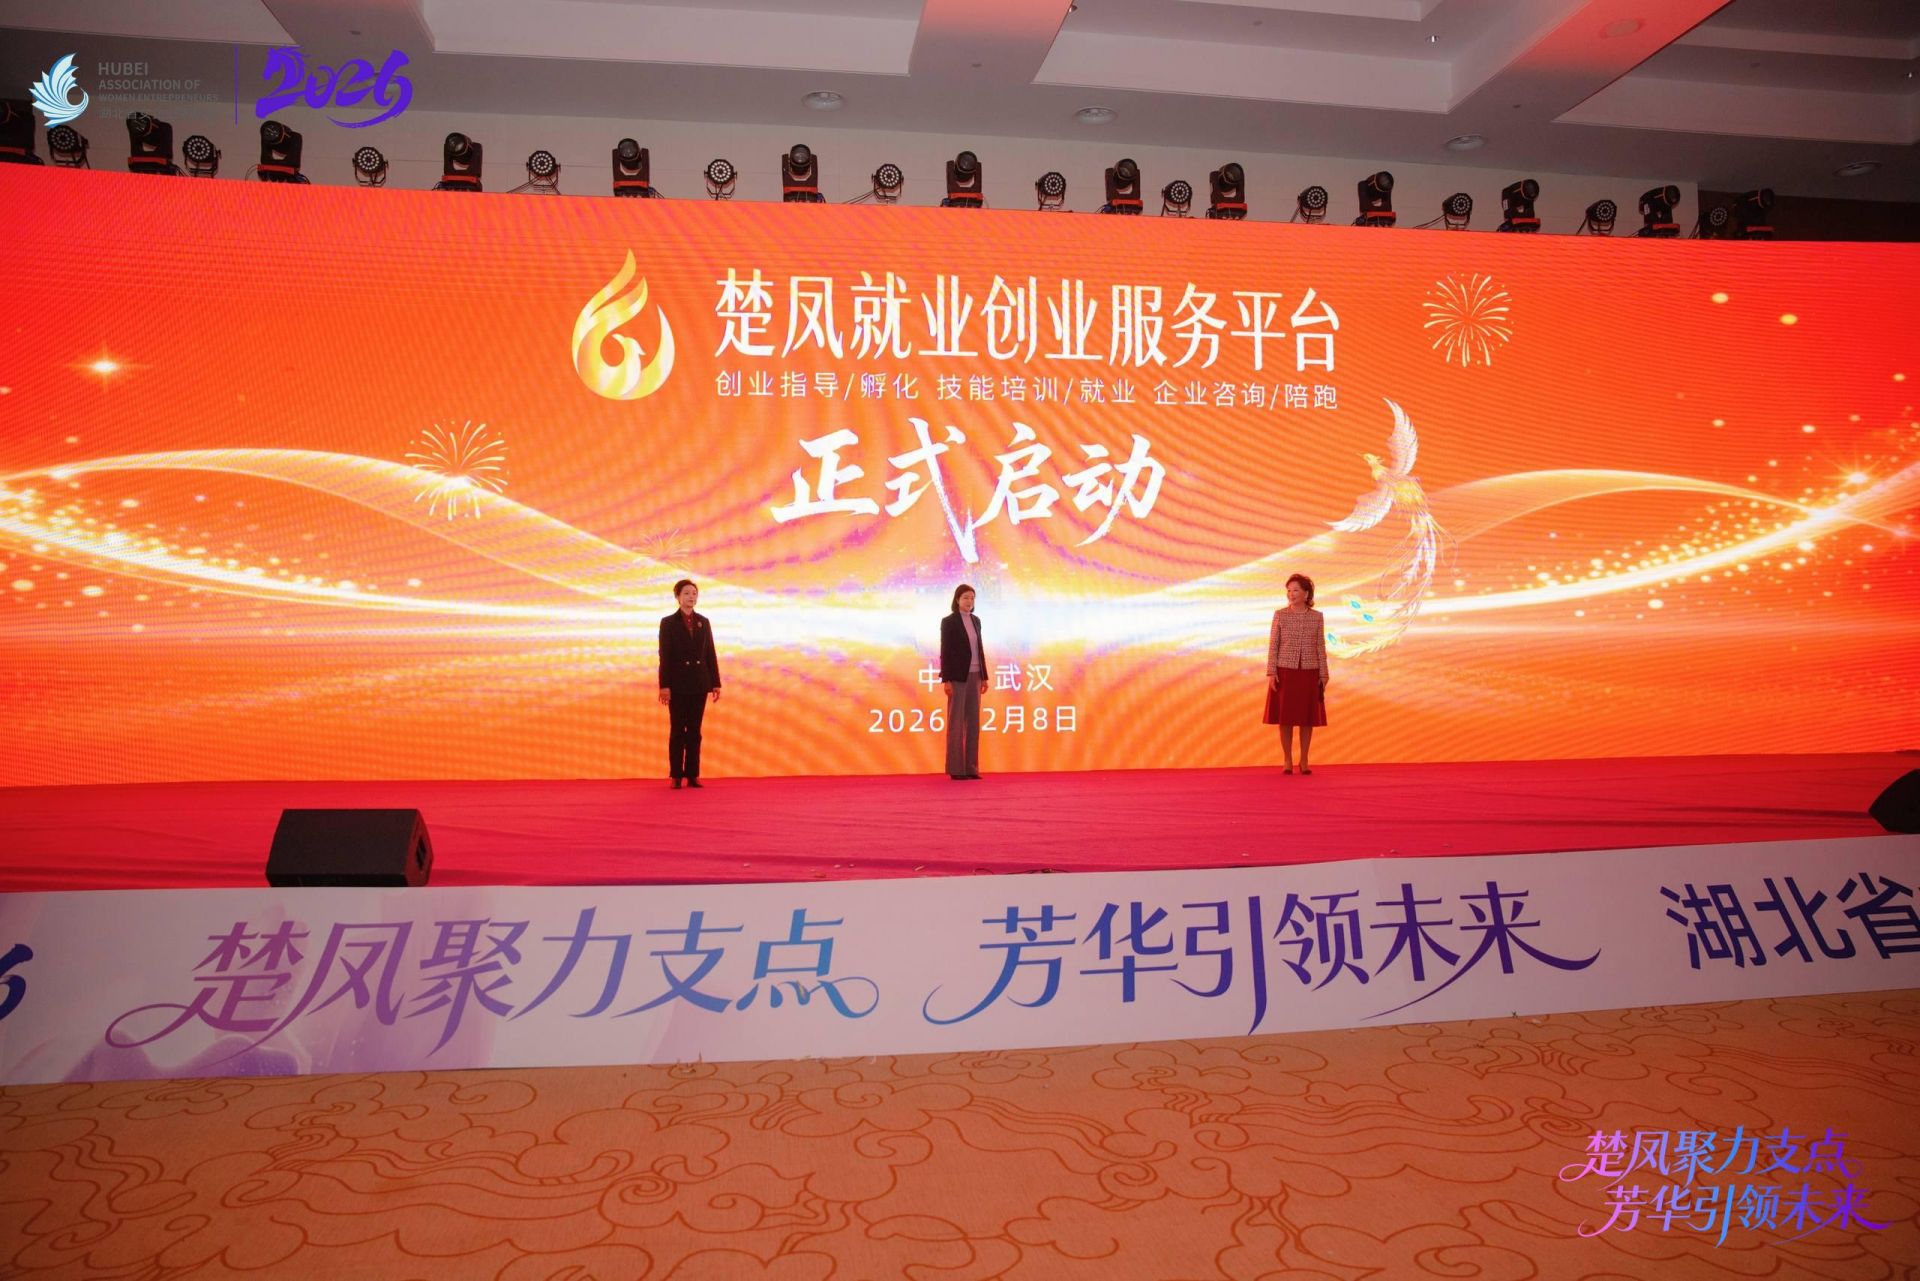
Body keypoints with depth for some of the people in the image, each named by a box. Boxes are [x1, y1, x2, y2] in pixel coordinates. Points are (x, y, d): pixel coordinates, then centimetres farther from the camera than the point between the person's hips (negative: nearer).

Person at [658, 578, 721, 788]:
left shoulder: (703, 622, 9)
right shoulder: (668, 623, -1)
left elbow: (711, 654, 8)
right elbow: (664, 656, -5)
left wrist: (716, 683, 3)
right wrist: (664, 685, -12)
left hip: (699, 683, 3)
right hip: (678, 683, -3)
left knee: (694, 730, 5)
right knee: (678, 730, 0)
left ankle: (693, 775, 8)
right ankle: (676, 776, 5)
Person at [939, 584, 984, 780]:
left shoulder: (976, 620, 12)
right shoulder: (948, 621, -7)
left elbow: (980, 649, 14)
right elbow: (945, 652, -10)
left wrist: (984, 676, 11)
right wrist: (946, 680, -15)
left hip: (974, 675, 6)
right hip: (957, 676, -6)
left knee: (973, 721, 6)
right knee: (956, 722, -3)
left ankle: (971, 767, 10)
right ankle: (955, 769, 0)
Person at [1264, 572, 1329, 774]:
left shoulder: (1317, 617, 3)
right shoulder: (1280, 615, 0)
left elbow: (1321, 647, 5)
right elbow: (1273, 645, 0)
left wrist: (1323, 676, 1)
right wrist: (1271, 673, -8)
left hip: (1309, 672, 1)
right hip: (1285, 671, -1)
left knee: (1308, 718, 4)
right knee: (1285, 717, 1)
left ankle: (1304, 761, 13)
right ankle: (1288, 761, 10)